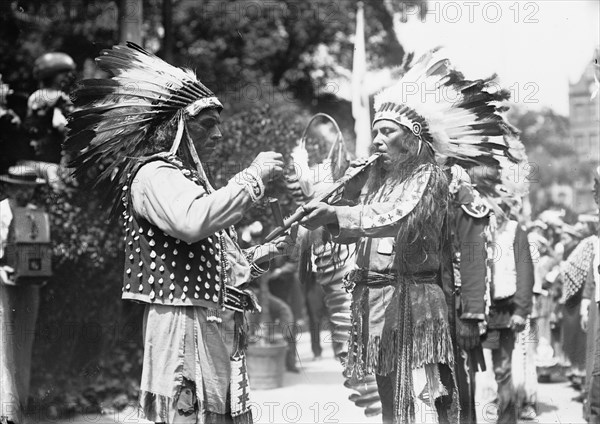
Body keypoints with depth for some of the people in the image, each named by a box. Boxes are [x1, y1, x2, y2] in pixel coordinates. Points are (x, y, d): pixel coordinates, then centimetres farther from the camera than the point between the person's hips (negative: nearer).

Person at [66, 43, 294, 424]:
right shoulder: (154, 174, -8)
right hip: (186, 328, -9)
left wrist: (263, 254, 14)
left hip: (219, 330, 9)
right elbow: (193, 222, -30)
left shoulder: (189, 176, 22)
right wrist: (254, 176, -20)